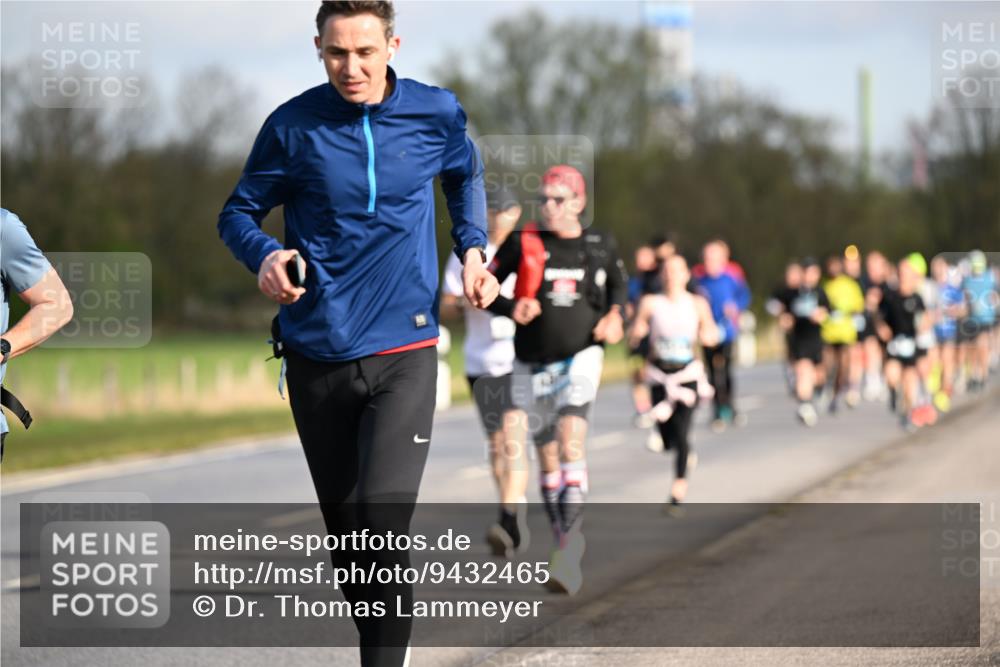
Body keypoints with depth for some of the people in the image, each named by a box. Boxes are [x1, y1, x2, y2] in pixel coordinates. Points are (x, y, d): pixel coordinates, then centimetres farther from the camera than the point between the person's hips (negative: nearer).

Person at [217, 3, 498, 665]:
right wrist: (265, 256, -17)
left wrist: (473, 249, 5)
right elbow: (238, 213, 4)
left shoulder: (437, 113, -1)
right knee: (344, 530, 11)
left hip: (404, 352, -1)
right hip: (317, 356, 1)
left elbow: (466, 176, 21)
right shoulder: (293, 126, -5)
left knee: (383, 524, -18)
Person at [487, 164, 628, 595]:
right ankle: (565, 542, 22)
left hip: (581, 355, -2)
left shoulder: (600, 246, 2)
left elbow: (619, 283, 20)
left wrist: (614, 314, 1)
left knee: (571, 443, -21)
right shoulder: (522, 243, -3)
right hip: (532, 364, 2)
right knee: (548, 459, 7)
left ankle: (569, 551, -27)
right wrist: (511, 309, -17)